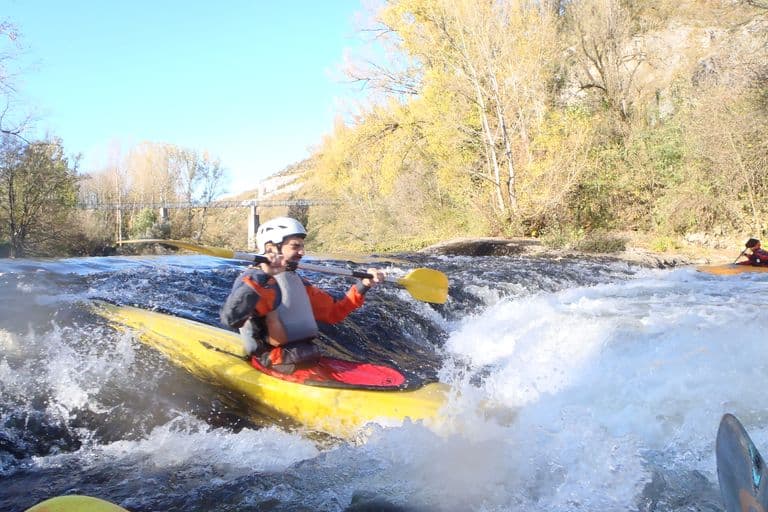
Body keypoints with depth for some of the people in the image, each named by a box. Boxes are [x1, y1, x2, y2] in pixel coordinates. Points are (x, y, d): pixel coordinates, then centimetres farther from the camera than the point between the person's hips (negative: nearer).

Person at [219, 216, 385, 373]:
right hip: (279, 370, -7)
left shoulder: (298, 282, 20)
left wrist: (362, 287, 16)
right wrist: (262, 277, -24)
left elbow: (334, 312, 26)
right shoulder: (252, 279, -4)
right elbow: (231, 319, -23)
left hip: (311, 362, 8)